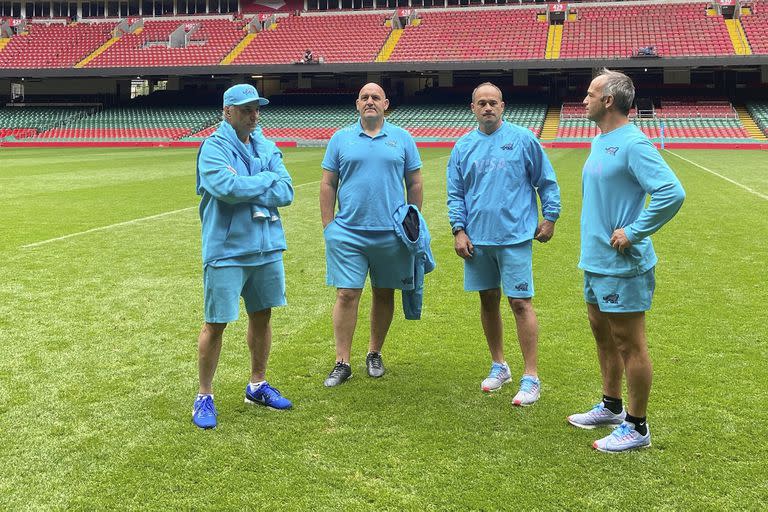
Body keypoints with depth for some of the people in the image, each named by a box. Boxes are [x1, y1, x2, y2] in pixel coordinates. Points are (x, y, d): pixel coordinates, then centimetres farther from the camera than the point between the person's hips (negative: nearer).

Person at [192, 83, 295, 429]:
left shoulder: (267, 148, 9)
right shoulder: (213, 147, -8)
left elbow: (286, 192, -1)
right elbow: (228, 187, -25)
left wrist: (246, 190, -14)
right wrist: (266, 180, -10)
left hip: (267, 247, 6)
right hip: (227, 250, -6)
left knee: (262, 316, 15)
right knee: (216, 323, 0)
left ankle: (257, 386, 31)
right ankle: (204, 397, 13)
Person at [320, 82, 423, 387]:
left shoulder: (402, 139, 7)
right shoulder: (341, 139, 6)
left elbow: (414, 184, 9)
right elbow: (328, 184, 6)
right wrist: (328, 227, 1)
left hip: (391, 234, 1)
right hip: (348, 233, -1)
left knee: (384, 294, 11)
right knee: (347, 295, -4)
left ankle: (375, 354, 27)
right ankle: (342, 362, 3)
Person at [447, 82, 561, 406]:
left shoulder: (523, 139, -1)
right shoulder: (463, 147, 8)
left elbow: (546, 182, 4)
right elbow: (455, 194, 10)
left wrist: (550, 218, 1)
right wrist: (458, 229, 1)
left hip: (515, 236, -4)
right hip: (477, 239, 4)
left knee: (520, 303, -6)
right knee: (488, 301, 12)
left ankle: (531, 377, 0)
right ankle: (499, 366, 28)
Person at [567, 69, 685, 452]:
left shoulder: (632, 144, -19)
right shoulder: (599, 141, 11)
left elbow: (672, 193, -28)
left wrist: (632, 233, -23)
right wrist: (595, 244, 15)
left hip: (622, 265, -10)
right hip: (595, 260, 10)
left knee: (629, 344, 0)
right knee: (603, 335, 21)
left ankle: (636, 427, 11)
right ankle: (611, 407, 37)